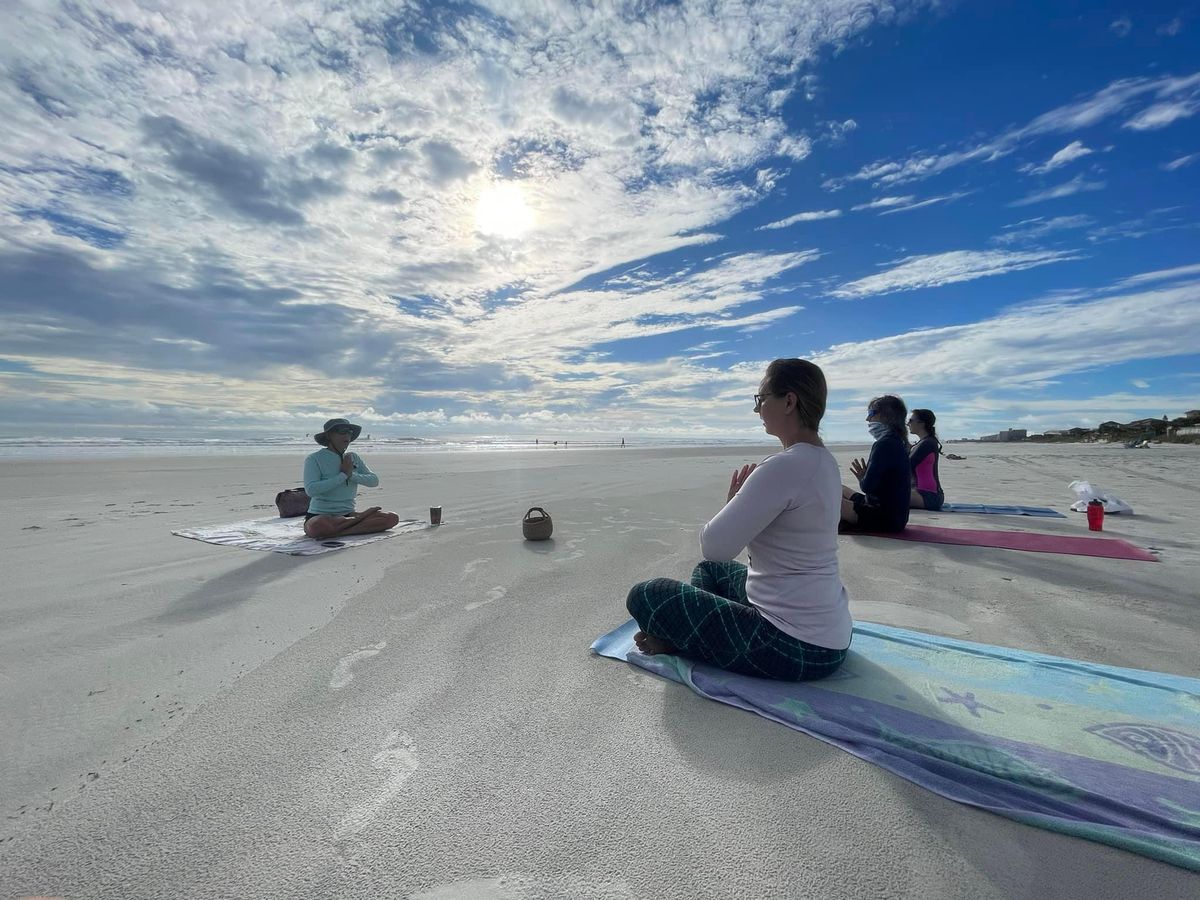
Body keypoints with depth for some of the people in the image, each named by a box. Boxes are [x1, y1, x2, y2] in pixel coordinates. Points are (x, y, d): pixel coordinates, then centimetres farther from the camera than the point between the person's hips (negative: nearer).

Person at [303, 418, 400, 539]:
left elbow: (374, 481, 2)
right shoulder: (314, 459, -5)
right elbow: (311, 490, -20)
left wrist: (352, 475, -14)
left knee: (392, 518, -16)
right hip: (320, 516, -4)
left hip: (347, 515, 4)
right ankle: (361, 517, -17)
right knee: (317, 527, -42)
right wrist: (343, 475, -16)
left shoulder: (354, 458, 10)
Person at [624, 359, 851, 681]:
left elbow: (714, 546, -22)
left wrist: (732, 502, -5)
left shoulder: (784, 466, -26)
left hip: (798, 648, -10)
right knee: (710, 570, 29)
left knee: (644, 596, -8)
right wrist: (742, 501, 1)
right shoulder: (823, 460, 6)